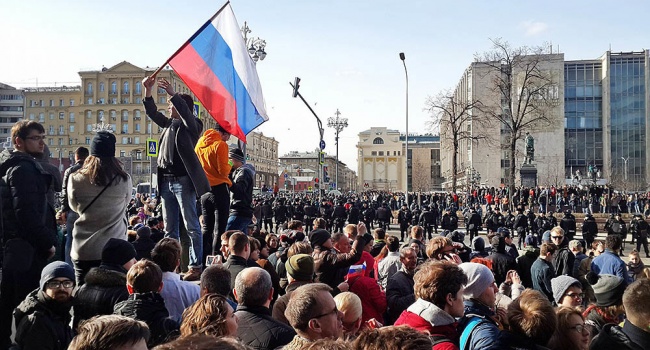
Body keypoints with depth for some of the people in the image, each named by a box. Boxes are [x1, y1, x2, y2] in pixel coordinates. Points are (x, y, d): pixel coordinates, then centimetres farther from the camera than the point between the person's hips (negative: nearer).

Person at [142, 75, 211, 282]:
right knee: (170, 230, 11)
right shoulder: (169, 123, 18)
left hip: (183, 181, -8)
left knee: (191, 227, -4)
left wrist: (172, 93, -27)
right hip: (166, 181, 8)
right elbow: (152, 112, 24)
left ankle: (195, 267, -1)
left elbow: (185, 111, -21)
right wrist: (148, 90, 15)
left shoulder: (191, 126, -2)